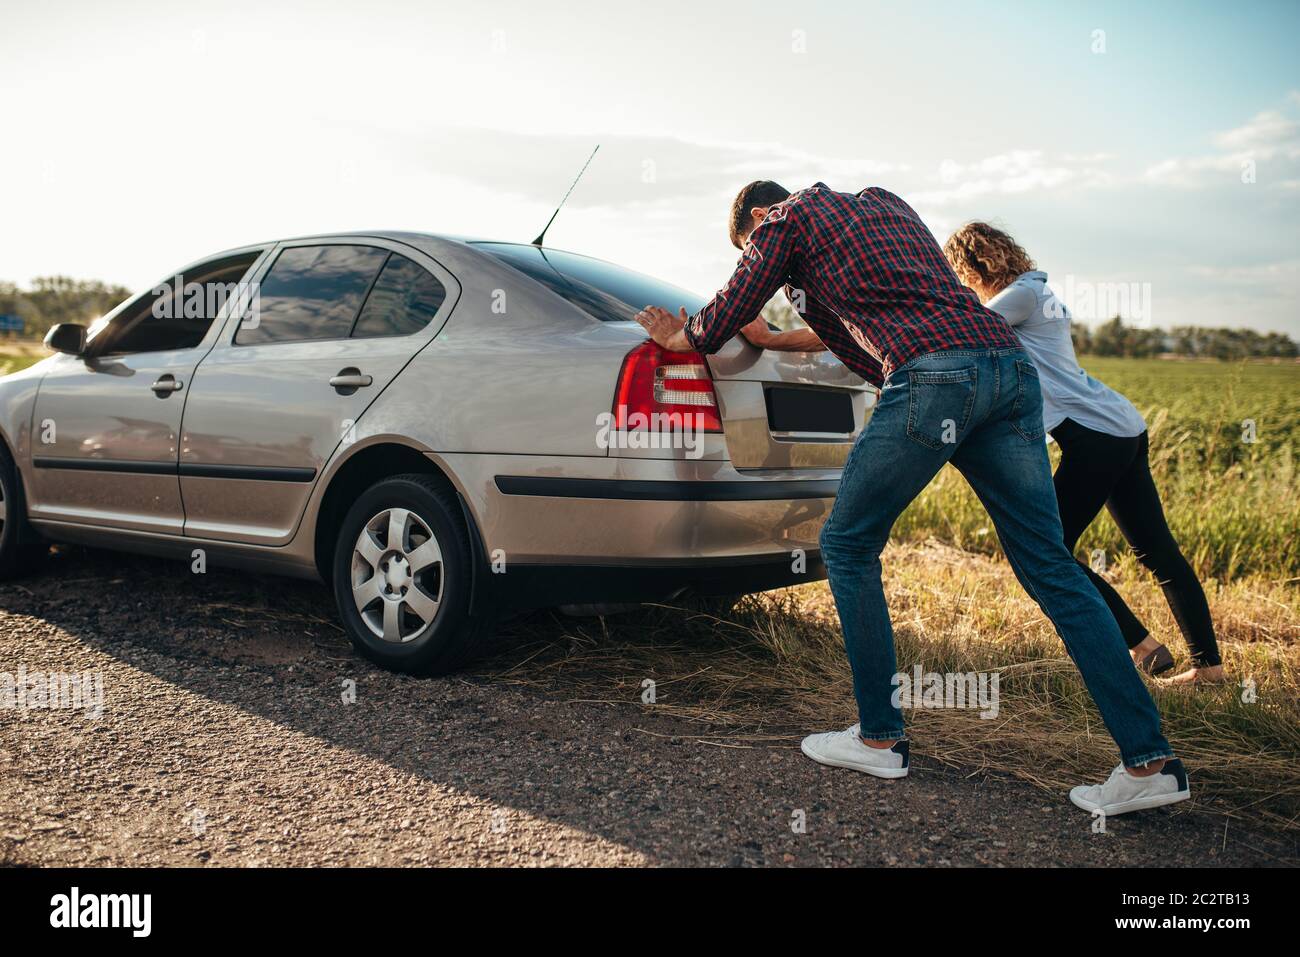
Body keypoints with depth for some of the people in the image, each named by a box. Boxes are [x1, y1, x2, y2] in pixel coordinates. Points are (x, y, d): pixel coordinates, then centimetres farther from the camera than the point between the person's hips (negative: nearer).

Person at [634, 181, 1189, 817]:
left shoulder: (785, 219, 15)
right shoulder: (885, 203, 34)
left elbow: (723, 319, 24)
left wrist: (679, 337, 41)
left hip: (935, 373, -7)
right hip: (1010, 365, 7)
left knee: (848, 544, 8)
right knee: (1049, 568, 7)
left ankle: (880, 738, 12)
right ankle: (1149, 759, 4)